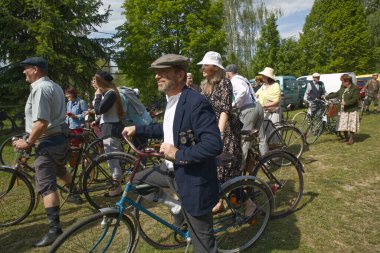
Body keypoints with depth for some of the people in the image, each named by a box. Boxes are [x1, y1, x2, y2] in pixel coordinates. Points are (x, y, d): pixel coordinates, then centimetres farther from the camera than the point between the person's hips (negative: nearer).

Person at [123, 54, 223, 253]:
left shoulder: (196, 103, -25)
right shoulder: (171, 100, 4)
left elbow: (214, 145, -30)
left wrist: (178, 154, -26)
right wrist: (138, 129, 20)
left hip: (193, 178, -8)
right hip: (173, 168, 8)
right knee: (137, 181, 16)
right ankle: (176, 206, 21)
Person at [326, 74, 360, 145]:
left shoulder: (355, 88, -12)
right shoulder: (343, 88, 9)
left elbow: (355, 99, -17)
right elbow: (336, 94, 17)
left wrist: (346, 103, -26)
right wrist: (326, 97, 13)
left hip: (352, 110, -6)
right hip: (344, 109, 7)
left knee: (352, 125, 0)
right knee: (343, 124, 8)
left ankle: (351, 139, 13)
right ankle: (346, 137, 24)